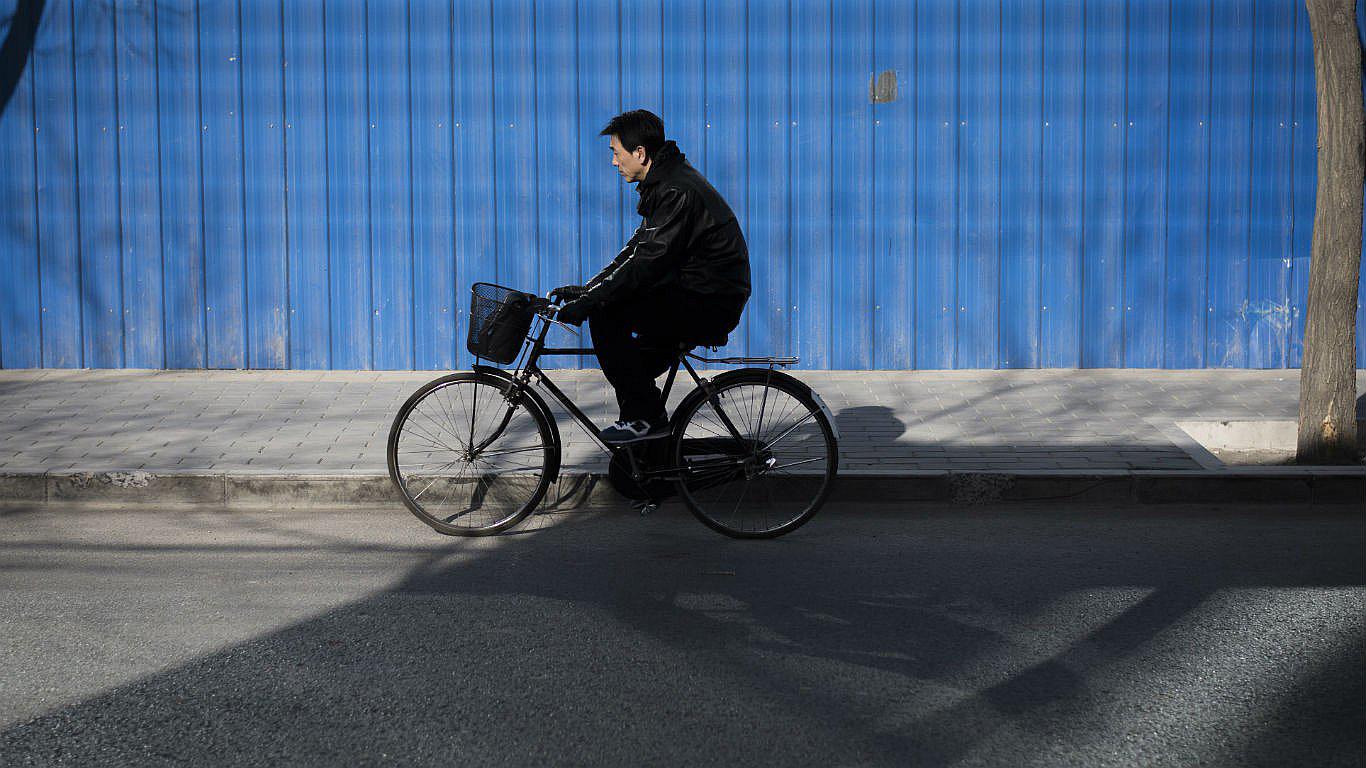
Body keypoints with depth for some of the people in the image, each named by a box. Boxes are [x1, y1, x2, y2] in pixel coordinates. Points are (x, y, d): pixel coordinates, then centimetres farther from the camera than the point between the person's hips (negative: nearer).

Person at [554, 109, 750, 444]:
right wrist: (586, 289, 10)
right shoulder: (665, 181, 13)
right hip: (698, 294, 10)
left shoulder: (677, 191, -20)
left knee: (606, 316, -18)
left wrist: (588, 301, -22)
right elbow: (639, 248, 16)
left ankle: (645, 417, -10)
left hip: (710, 304, -10)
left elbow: (647, 263, -25)